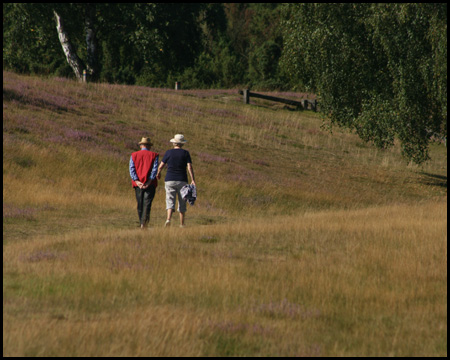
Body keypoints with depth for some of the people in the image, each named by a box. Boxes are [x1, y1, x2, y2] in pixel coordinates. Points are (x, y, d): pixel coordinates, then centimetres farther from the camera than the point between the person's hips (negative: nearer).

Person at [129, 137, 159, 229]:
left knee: (140, 204, 11)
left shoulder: (134, 155, 11)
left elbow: (132, 169, 0)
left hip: (138, 183, 2)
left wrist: (137, 181, -8)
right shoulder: (154, 155, 6)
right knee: (147, 203, -9)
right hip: (150, 183, -2)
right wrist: (149, 182, -10)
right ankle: (145, 220, -30)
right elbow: (155, 169, -6)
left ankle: (142, 223, 14)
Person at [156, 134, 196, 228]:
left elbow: (161, 166, 7)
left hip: (170, 180, 0)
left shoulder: (168, 152, 1)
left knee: (170, 200, -5)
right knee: (182, 202, 11)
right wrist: (193, 180, -8)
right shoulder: (185, 153, 0)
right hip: (182, 180, 0)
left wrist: (158, 173, 27)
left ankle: (169, 218, -30)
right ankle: (182, 224, 12)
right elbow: (190, 167, -8)